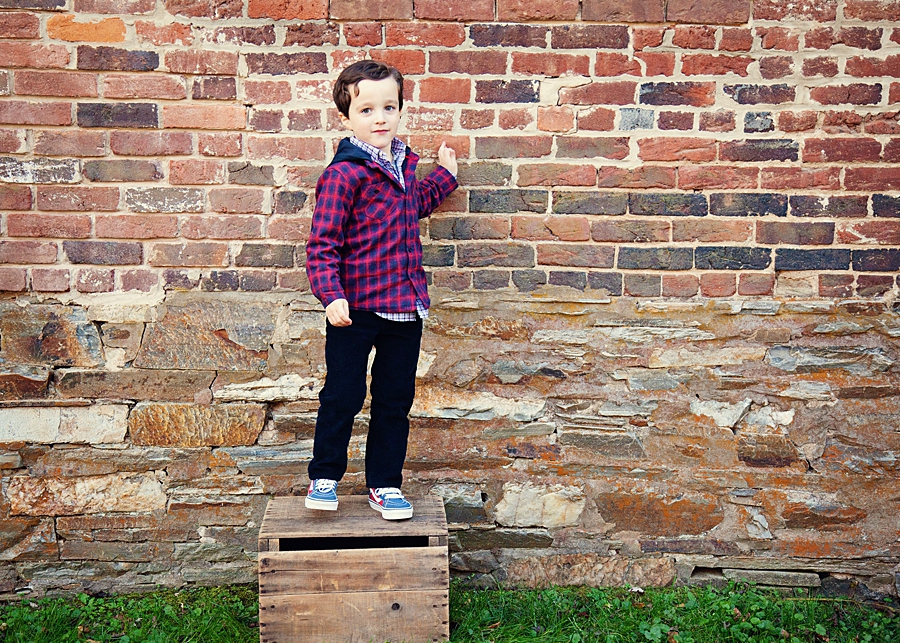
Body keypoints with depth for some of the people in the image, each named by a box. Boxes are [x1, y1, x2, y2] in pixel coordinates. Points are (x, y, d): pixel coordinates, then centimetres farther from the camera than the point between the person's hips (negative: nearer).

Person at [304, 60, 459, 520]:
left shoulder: (402, 163, 10)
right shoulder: (343, 175, -13)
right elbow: (322, 243, -15)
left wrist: (444, 176, 37)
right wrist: (331, 295, -27)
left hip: (405, 306, 7)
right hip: (356, 308, -6)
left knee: (395, 399, 13)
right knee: (342, 396, 4)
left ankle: (384, 484, 27)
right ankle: (324, 477, 26)